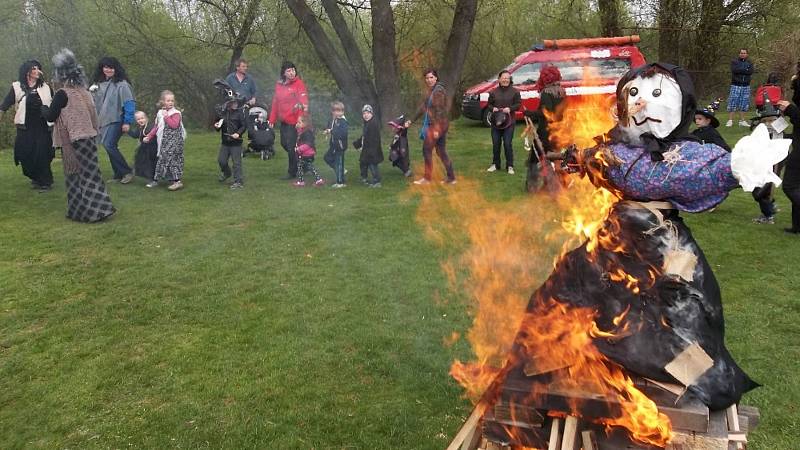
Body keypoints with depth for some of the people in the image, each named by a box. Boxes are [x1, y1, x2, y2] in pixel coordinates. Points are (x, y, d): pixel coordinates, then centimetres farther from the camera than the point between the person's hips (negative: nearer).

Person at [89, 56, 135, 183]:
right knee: (111, 147, 9)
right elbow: (95, 102, 21)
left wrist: (127, 122, -16)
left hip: (116, 121, -7)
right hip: (103, 121, 7)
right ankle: (118, 174, 18)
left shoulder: (121, 84, -9)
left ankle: (127, 172, -8)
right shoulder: (99, 83, 13)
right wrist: (91, 92, 0)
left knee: (109, 145, -17)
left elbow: (129, 103, -13)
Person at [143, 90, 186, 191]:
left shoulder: (175, 113, -6)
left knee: (172, 158, -14)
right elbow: (156, 127, 23)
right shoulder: (160, 113, 15)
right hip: (164, 142, 7)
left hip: (174, 141, -7)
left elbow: (174, 124, -23)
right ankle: (156, 180, 19)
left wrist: (166, 116, -16)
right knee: (162, 159, 12)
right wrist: (149, 136, 20)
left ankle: (178, 181, -14)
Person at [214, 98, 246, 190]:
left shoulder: (239, 113, -6)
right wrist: (216, 126, -3)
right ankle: (226, 173, 41)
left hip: (236, 142, -5)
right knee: (221, 160, 11)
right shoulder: (223, 113, 6)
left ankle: (238, 181, 6)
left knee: (236, 162, -2)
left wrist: (238, 133, -21)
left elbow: (244, 126, -7)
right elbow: (218, 122, 20)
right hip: (225, 142, 5)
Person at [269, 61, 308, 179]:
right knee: (284, 143, 15)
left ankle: (293, 172, 10)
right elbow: (275, 103, 14)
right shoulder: (279, 84, 9)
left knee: (291, 146, -4)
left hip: (294, 121, -7)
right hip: (283, 120, 7)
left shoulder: (298, 83, -10)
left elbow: (304, 101, -18)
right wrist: (272, 120, 12)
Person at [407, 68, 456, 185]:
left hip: (438, 125, -9)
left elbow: (440, 110, -19)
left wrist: (436, 129, -22)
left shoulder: (438, 90, -15)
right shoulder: (430, 91, 15)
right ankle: (451, 178, 14)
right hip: (435, 125, 9)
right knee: (441, 151, 11)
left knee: (427, 149, -2)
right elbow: (423, 107, 22)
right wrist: (412, 121, 25)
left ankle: (427, 178, 7)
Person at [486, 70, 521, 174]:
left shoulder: (514, 91, 2)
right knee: (495, 144, 8)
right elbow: (489, 104, 13)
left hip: (509, 122, -3)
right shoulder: (494, 92, 9)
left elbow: (518, 104, 0)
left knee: (507, 144, -5)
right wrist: (493, 108, -9)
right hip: (495, 122, 3)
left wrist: (510, 108, -17)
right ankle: (495, 164, 23)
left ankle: (510, 166, 5)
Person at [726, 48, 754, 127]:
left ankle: (742, 121, 10)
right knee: (732, 103, -8)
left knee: (743, 104, 4)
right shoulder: (734, 62, 6)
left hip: (746, 86, 3)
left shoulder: (749, 63, 14)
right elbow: (735, 70, -14)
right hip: (735, 85, -3)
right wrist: (746, 70, -7)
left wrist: (740, 70, -8)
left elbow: (751, 71, -5)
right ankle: (730, 121, -6)